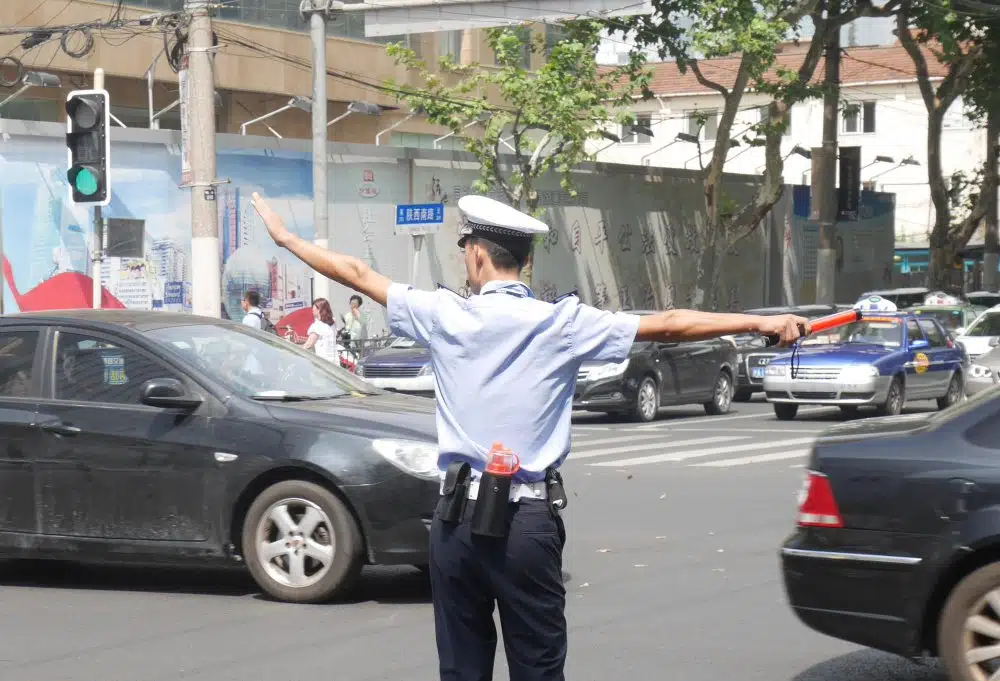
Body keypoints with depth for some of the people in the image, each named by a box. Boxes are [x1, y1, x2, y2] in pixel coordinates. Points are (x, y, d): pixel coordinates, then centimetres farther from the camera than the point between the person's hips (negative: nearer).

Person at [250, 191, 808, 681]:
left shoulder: (447, 315, -1)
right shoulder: (563, 325, -4)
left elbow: (358, 275, 10)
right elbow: (667, 326, -7)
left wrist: (285, 237, 24)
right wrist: (762, 322, -5)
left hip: (459, 515, 1)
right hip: (530, 520, -1)